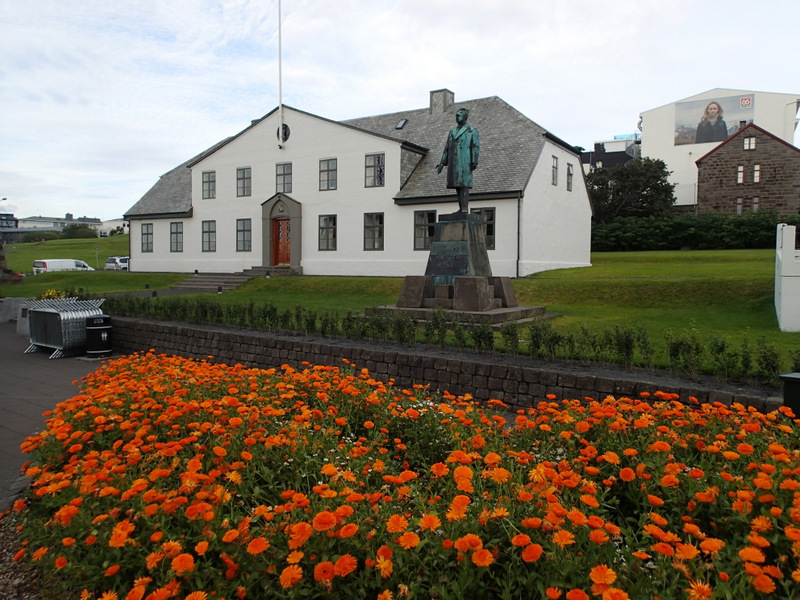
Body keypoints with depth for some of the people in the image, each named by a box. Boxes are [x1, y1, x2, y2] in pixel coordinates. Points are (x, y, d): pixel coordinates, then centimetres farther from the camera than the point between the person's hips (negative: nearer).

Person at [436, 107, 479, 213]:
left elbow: (476, 147, -3)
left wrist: (475, 162, -14)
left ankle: (465, 208, -15)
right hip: (453, 163, 6)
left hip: (464, 162, -6)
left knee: (464, 184, -12)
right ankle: (461, 208, 5)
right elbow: (447, 149, 18)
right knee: (456, 185, 3)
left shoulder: (472, 131, 6)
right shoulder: (452, 132, 21)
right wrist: (442, 163, 9)